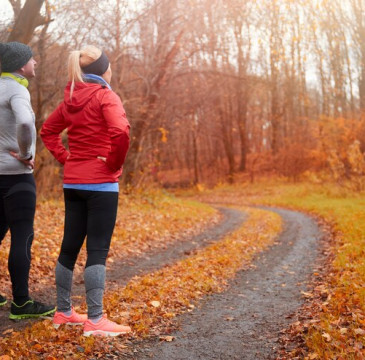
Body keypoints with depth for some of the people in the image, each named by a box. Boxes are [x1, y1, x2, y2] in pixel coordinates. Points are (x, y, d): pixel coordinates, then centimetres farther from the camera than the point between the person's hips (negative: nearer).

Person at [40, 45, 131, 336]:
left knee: (70, 246, 12)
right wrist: (116, 164, -12)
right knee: (97, 250, -4)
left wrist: (65, 158, 14)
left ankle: (64, 312, 23)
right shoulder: (105, 96, -10)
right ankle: (95, 320, -2)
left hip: (73, 182, 7)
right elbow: (120, 131, -26)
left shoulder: (71, 99, 12)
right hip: (100, 183, -7)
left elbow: (48, 131, 21)